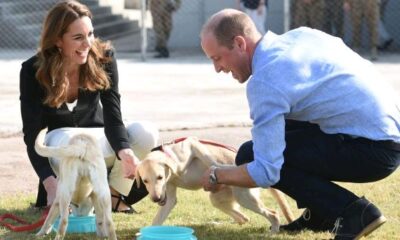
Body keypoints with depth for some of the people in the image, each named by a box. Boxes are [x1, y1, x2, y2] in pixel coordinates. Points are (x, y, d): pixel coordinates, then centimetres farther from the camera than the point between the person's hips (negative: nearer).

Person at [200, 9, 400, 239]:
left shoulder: (265, 80, -16)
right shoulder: (300, 34, 8)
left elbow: (265, 173, -18)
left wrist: (217, 176, 1)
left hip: (375, 150, -9)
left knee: (249, 156, -7)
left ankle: (353, 213, -8)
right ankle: (321, 214, 20)